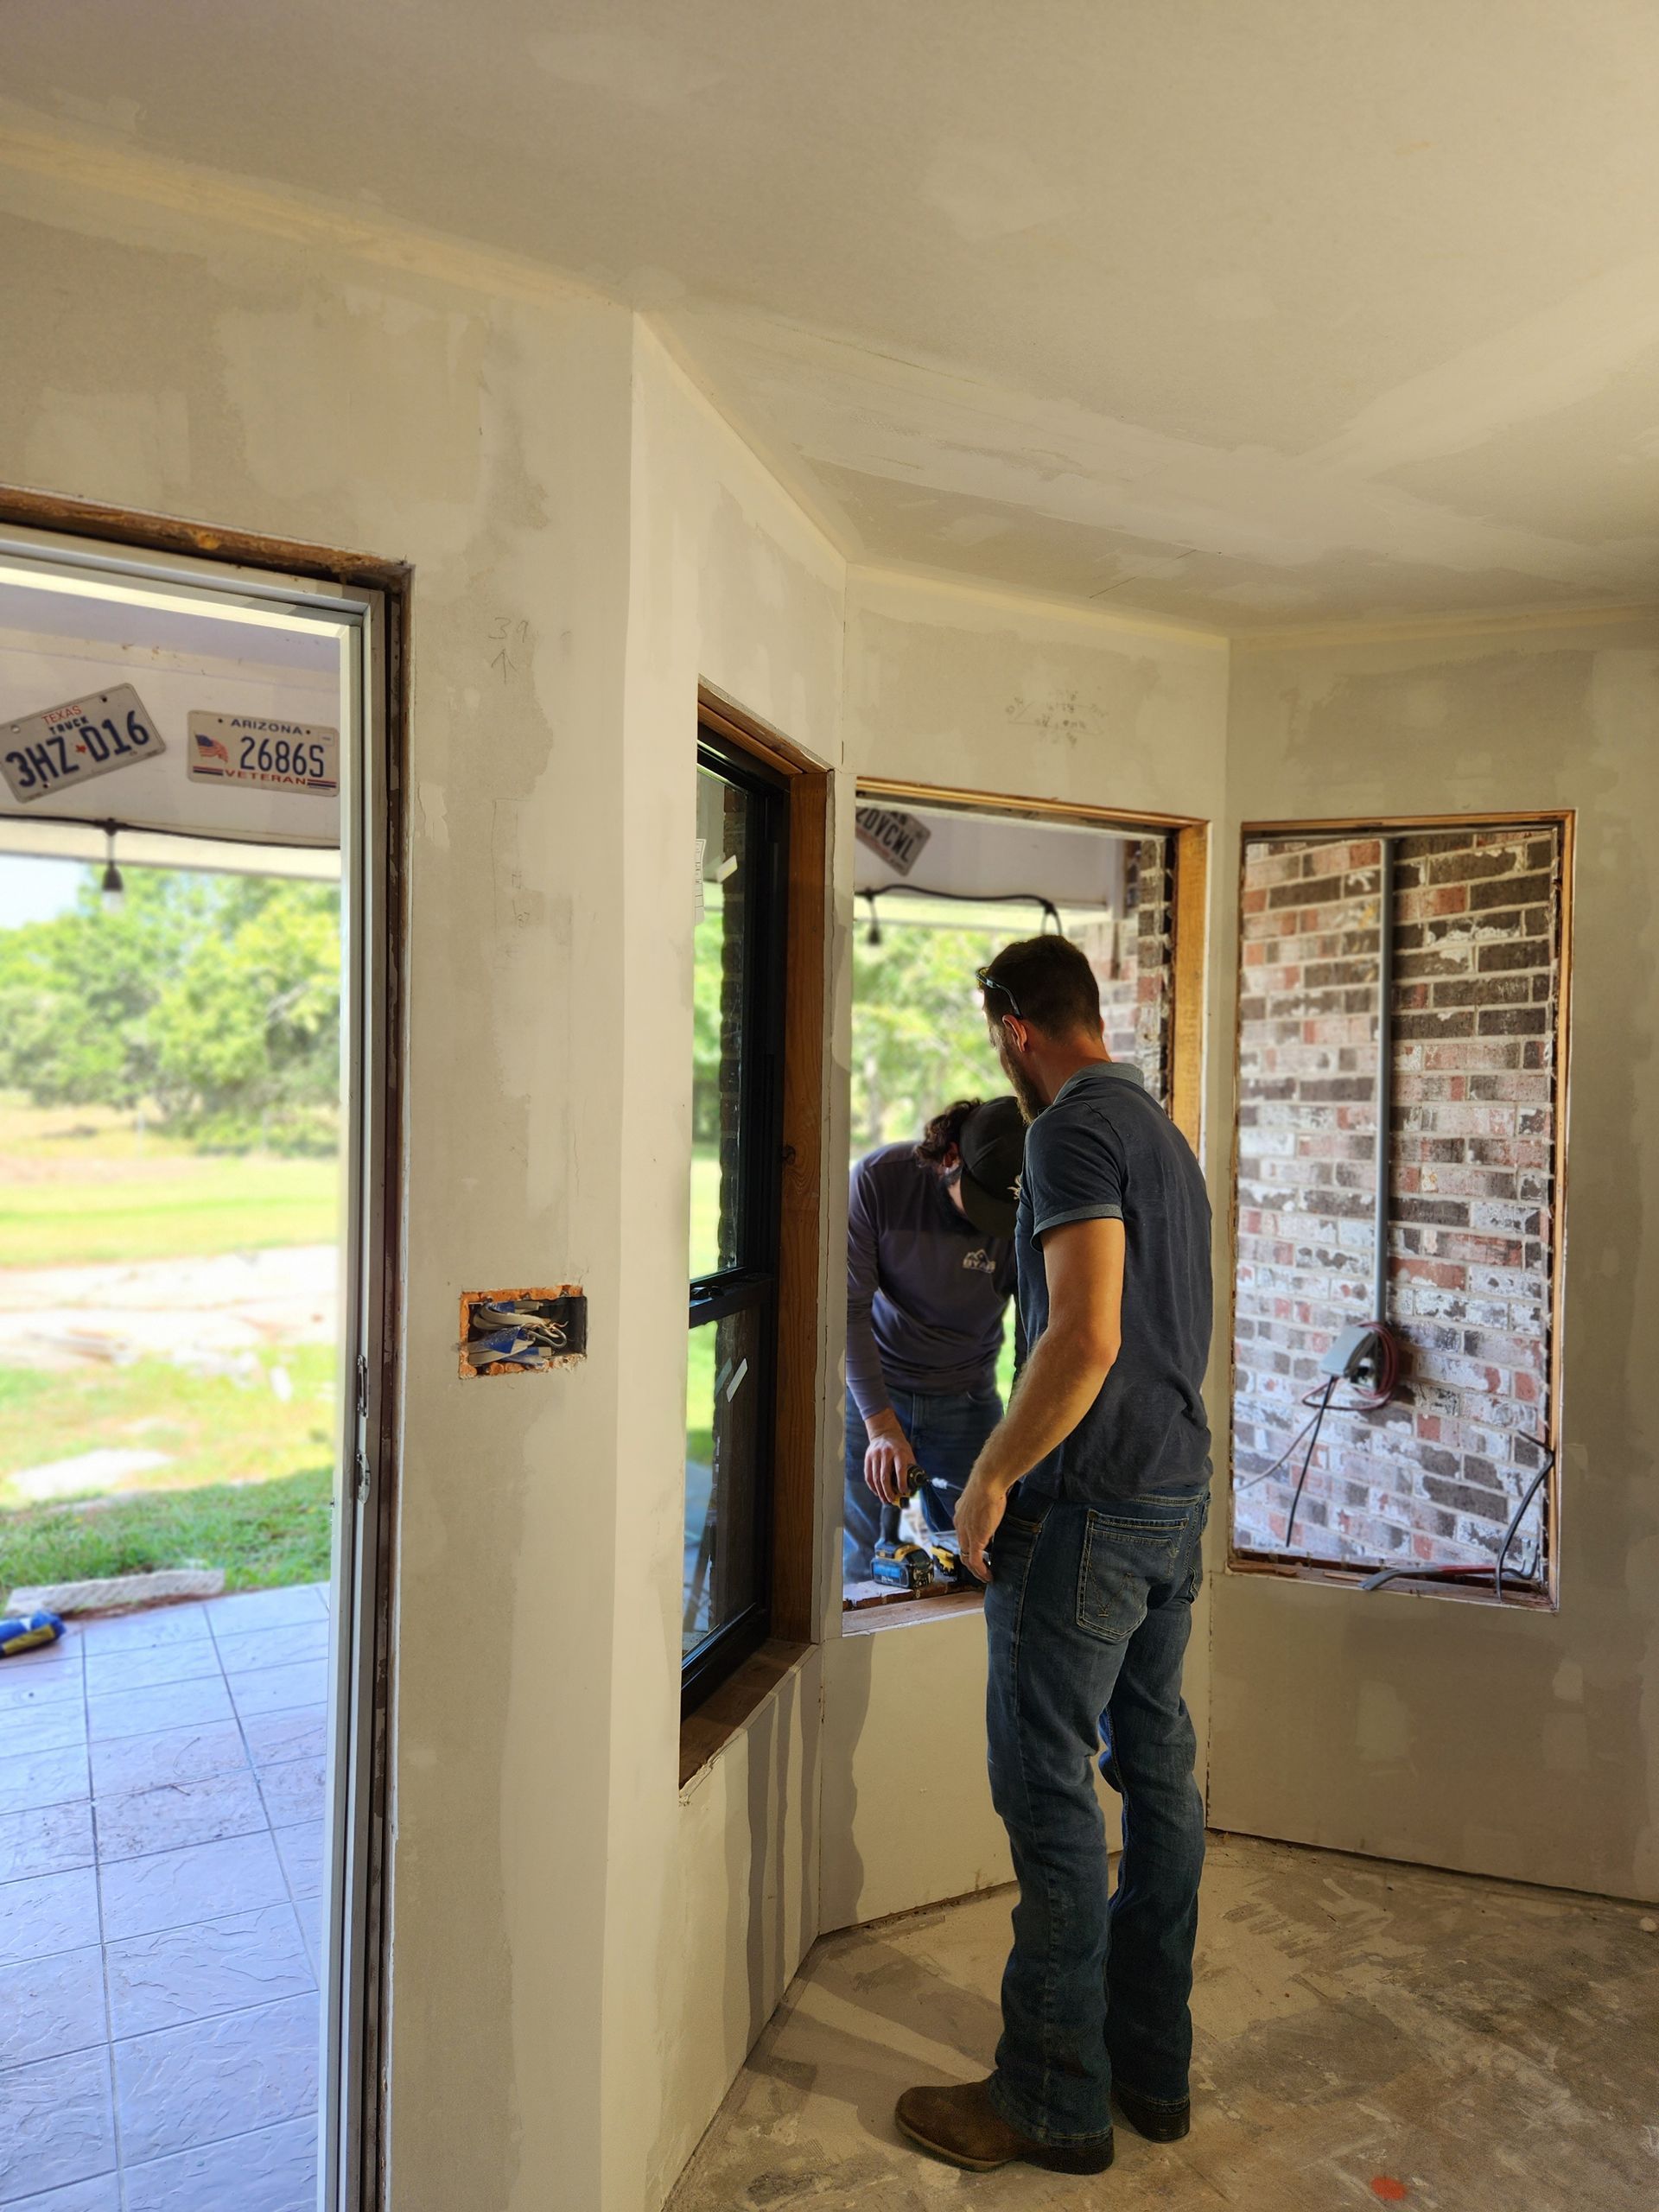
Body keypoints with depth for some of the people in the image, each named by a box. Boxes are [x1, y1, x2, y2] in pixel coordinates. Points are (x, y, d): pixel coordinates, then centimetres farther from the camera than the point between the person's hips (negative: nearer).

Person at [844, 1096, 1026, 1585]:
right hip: (869, 1390, -1)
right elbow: (850, 1307, -17)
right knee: (861, 1564, 4)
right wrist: (880, 1424, -22)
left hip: (966, 1402, 1)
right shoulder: (878, 1178, -20)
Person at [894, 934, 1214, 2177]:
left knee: (1049, 1788, 2)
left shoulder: (1075, 1130, -16)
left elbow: (1086, 1337, -26)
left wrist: (994, 1476, -16)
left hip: (1089, 1504, -10)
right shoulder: (1164, 1130, 14)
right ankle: (1153, 2066, 30)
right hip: (1179, 1492, 10)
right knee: (1157, 1772, 16)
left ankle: (1053, 2098, 16)